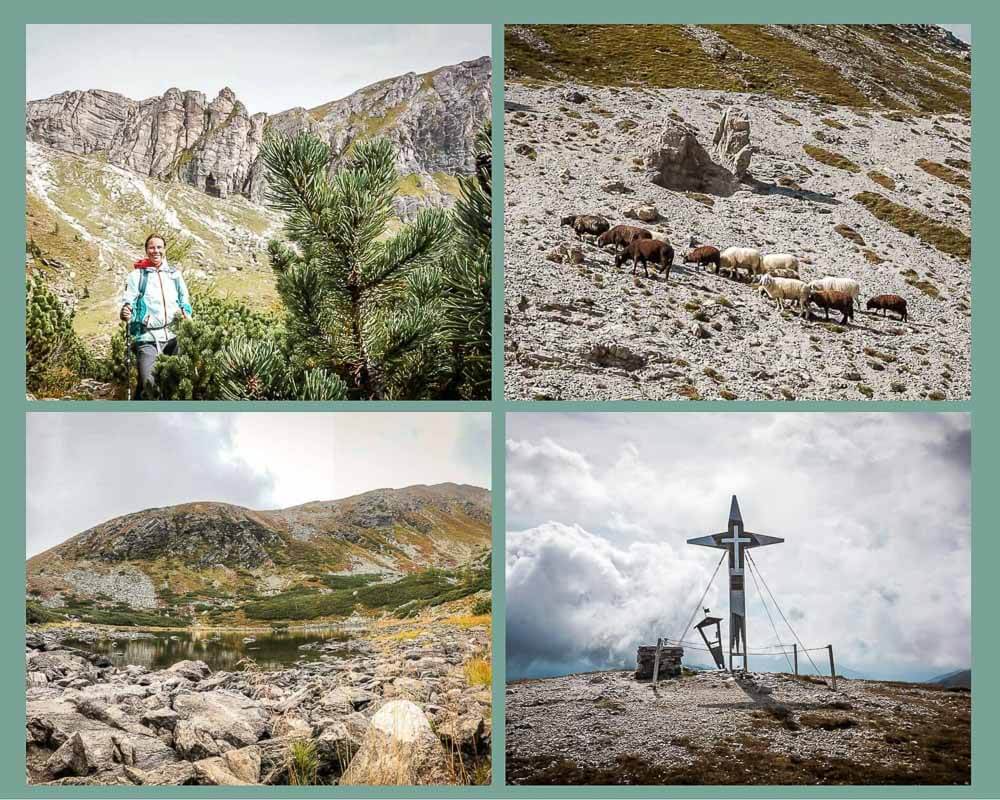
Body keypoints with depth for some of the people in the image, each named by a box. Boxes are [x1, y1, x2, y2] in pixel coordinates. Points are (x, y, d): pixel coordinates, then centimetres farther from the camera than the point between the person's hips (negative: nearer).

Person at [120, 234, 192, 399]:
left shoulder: (175, 274, 17)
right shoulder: (137, 275, 6)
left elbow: (185, 301, 20)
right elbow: (128, 301, -1)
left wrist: (186, 313, -2)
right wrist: (125, 312, -24)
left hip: (173, 335, 4)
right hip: (147, 337, -4)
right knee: (147, 382, -19)